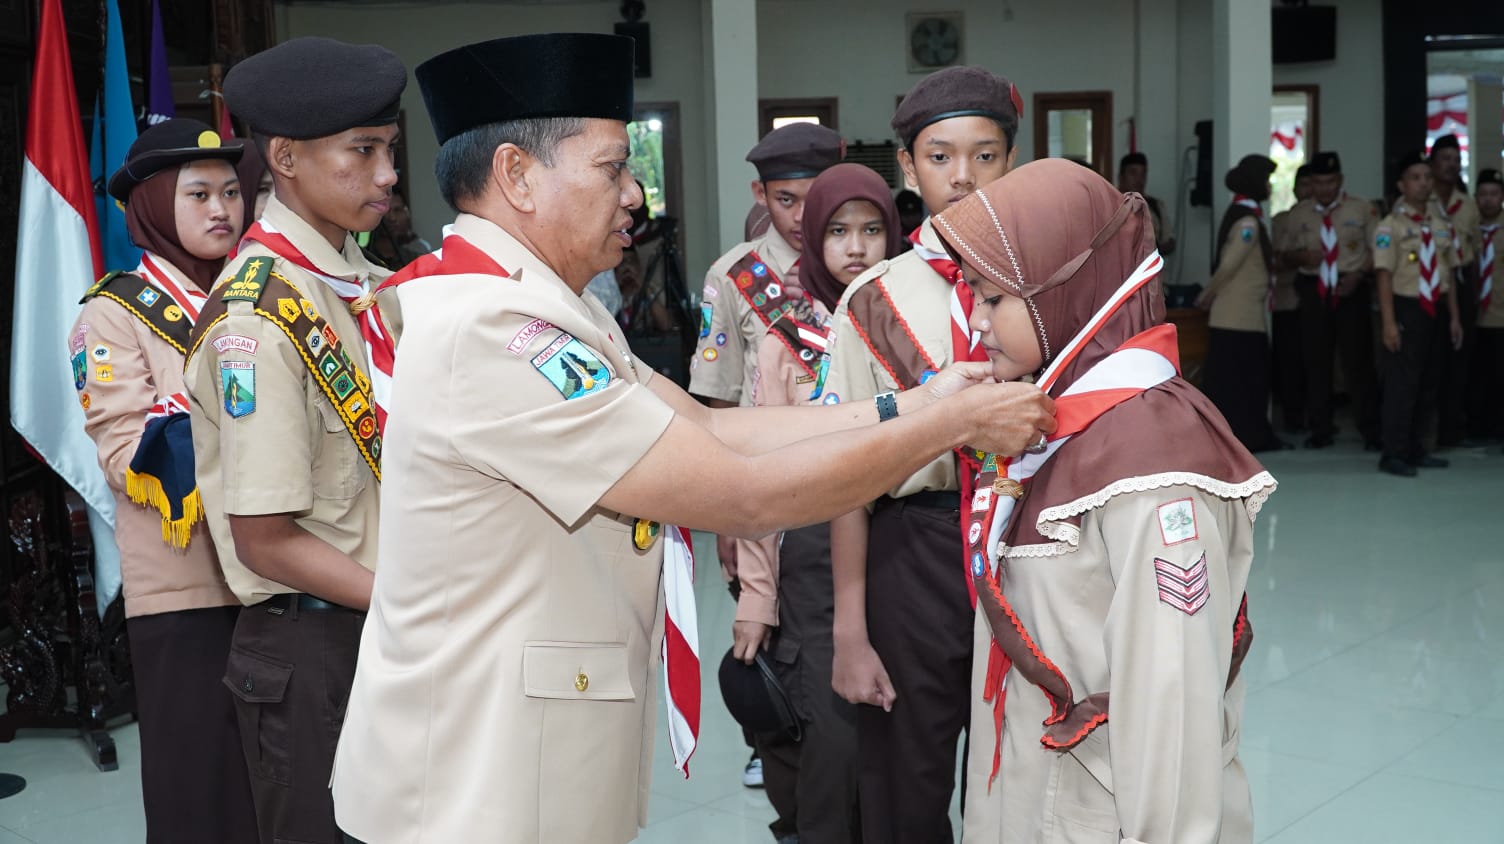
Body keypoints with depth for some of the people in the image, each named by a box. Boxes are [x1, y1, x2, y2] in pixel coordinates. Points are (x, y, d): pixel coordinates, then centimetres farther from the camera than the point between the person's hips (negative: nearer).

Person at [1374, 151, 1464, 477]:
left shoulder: (1441, 224, 10)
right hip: (1406, 308, -6)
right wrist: (1388, 323, -19)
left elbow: (1449, 274, 13)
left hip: (1435, 309, 6)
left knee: (1429, 383, 12)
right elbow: (1384, 276, -13)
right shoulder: (1391, 226, -9)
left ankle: (1413, 448, 23)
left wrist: (1454, 317, 10)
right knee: (1402, 383, -5)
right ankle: (1394, 454, 3)